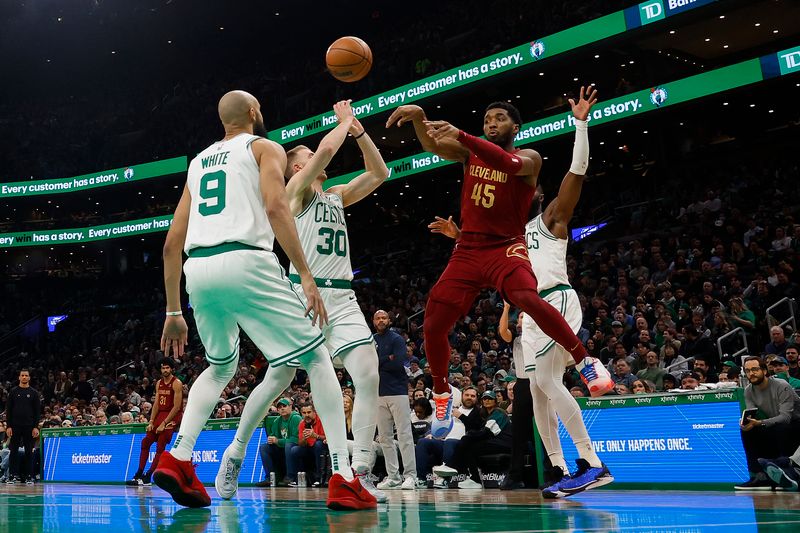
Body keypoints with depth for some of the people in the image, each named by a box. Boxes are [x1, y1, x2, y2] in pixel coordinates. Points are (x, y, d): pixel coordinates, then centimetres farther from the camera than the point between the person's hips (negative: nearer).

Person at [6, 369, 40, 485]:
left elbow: (38, 411, 2)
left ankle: (29, 477, 6)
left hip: (29, 427, 0)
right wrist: (8, 426, -5)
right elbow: (8, 410, 4)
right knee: (14, 451, 1)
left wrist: (36, 427, -6)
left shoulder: (34, 393, 4)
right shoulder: (13, 392, 5)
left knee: (29, 452, 2)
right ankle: (12, 476, 6)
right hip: (15, 426, 0)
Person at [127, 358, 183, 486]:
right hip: (160, 414, 8)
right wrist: (151, 422, 0)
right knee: (145, 442, 7)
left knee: (160, 446, -12)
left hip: (172, 416, -8)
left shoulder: (176, 383, -13)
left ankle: (147, 477, -9)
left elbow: (177, 407, -18)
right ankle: (139, 474, 14)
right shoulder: (159, 383, 11)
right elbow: (156, 404, 11)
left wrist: (164, 423, -19)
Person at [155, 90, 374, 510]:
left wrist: (173, 312, 25)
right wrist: (306, 276, -11)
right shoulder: (265, 148, 12)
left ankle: (176, 459, 8)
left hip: (198, 270, 6)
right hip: (246, 262, -6)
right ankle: (343, 480, -3)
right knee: (317, 358, 7)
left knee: (221, 368, 28)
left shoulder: (198, 161, 28)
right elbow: (275, 208, -10)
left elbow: (171, 244, 22)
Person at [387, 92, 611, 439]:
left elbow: (510, 163, -27)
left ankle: (586, 363, -19)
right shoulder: (469, 153, 10)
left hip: (505, 248, -4)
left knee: (529, 298, -36)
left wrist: (460, 135, -37)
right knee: (433, 326, 0)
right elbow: (431, 145, -7)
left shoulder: (529, 158, -2)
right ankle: (443, 397, 24)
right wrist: (419, 117, -29)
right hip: (467, 251, 5)